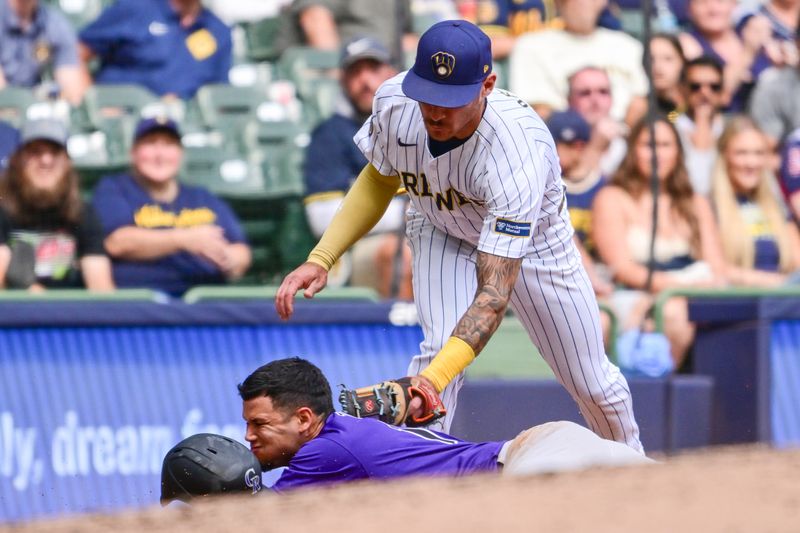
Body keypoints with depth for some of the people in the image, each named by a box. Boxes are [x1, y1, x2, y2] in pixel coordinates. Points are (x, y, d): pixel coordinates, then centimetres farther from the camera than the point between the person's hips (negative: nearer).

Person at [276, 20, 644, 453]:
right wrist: (320, 258, -18)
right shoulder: (394, 103, -31)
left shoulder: (516, 149, -46)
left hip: (534, 240, -2)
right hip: (442, 231, 2)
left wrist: (433, 380, -62)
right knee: (440, 347, -27)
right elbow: (379, 180, -5)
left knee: (590, 382, 10)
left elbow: (494, 292, -50)